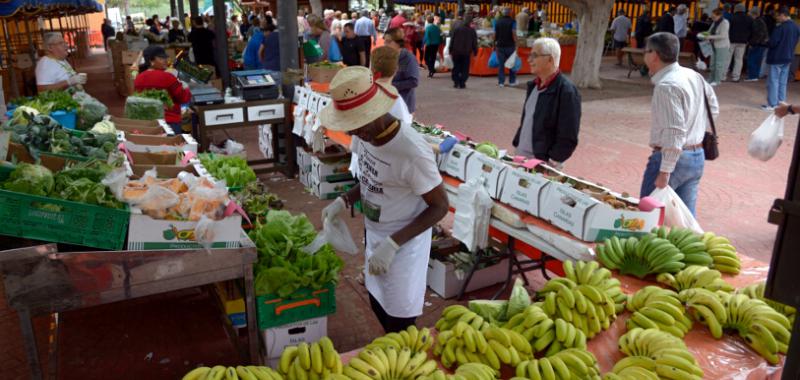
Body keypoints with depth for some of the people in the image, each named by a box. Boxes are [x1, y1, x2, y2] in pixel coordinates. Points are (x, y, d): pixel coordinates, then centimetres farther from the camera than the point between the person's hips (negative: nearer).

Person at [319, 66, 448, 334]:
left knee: (399, 321, 6)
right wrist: (345, 201, -7)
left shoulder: (413, 152, -32)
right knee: (378, 306, 25)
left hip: (403, 244, -7)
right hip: (373, 235, 8)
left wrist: (393, 244, -27)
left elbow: (440, 207, -22)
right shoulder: (365, 133, -10)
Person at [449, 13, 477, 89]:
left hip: (456, 52, 1)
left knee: (456, 68, 10)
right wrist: (475, 52, 10)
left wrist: (450, 51, 10)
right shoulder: (472, 31, 1)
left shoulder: (456, 29, 4)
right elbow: (474, 43, 3)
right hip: (466, 53, -1)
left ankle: (456, 82, 3)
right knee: (465, 69, 4)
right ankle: (462, 83, -1)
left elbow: (452, 41, 5)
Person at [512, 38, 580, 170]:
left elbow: (568, 138, -17)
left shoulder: (566, 91, -16)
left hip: (543, 164, -7)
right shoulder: (533, 85, 8)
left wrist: (549, 164, -16)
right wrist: (517, 146, 11)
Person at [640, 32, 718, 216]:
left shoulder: (666, 86, -20)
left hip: (673, 157, -9)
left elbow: (674, 133, -25)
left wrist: (665, 172, -24)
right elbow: (713, 108, 20)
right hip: (698, 156, 9)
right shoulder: (694, 76, 8)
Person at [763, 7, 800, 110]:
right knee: (783, 82, 13)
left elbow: (773, 42, -19)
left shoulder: (780, 27, -19)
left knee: (773, 81, -2)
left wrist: (769, 41, 2)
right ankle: (781, 103, 16)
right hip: (788, 57, 8)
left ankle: (772, 104, -1)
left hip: (777, 57, -8)